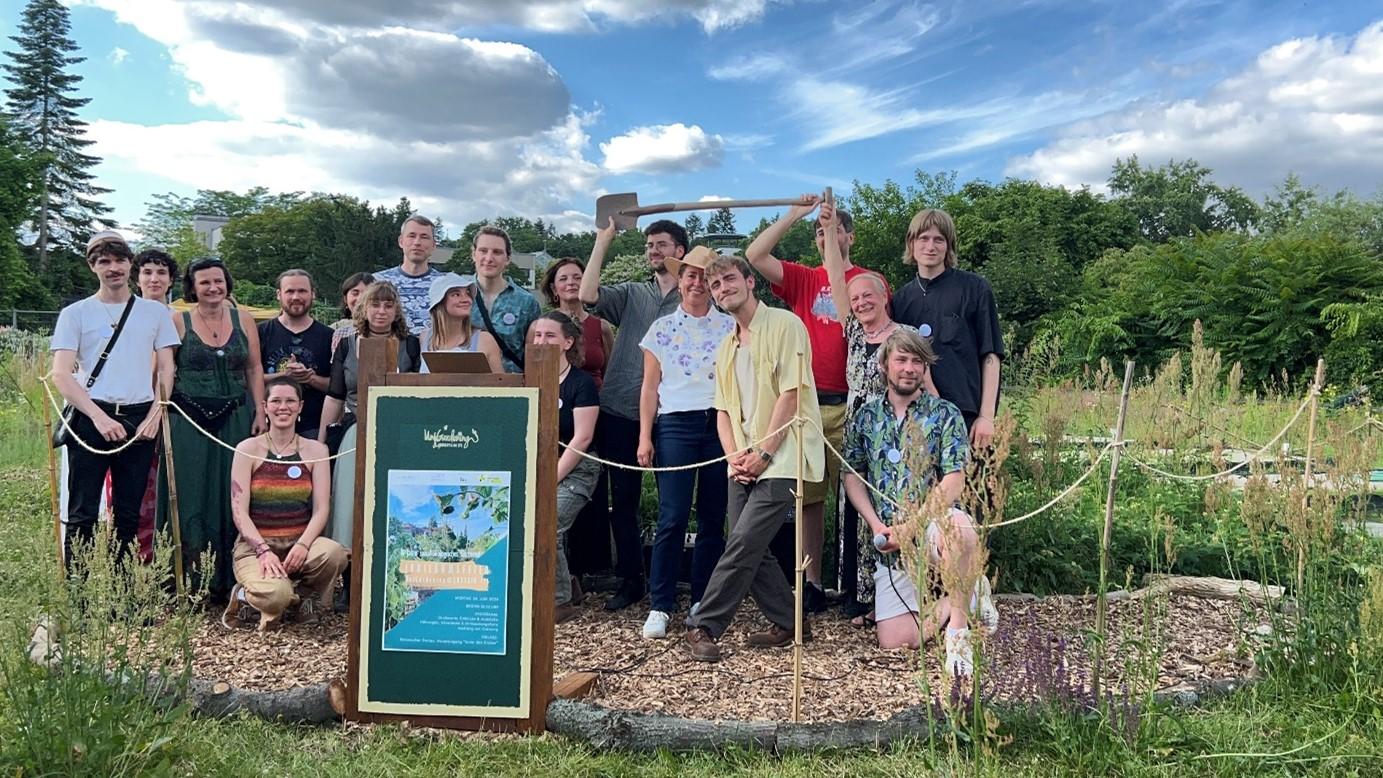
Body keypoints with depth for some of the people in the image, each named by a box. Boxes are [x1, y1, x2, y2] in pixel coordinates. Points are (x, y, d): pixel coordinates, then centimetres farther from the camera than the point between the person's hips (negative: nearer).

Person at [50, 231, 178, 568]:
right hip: (91, 419, -2)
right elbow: (61, 375, -2)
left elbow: (166, 369, 10)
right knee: (82, 513, 0)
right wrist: (99, 417, -13)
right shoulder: (75, 313, 5)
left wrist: (156, 415, -4)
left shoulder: (155, 312, 11)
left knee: (129, 514, 8)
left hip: (140, 420, 2)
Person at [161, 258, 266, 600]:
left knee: (231, 495, 4)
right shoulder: (178, 322, 2)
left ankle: (225, 581, 12)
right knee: (190, 495, 0)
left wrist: (260, 412, 2)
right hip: (189, 420, -2)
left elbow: (254, 369, 10)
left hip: (234, 418, 2)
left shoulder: (243, 319, 8)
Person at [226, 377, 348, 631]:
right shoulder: (248, 449, 1)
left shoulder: (315, 450, 6)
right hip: (254, 545, -2)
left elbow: (321, 509, -1)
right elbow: (239, 512, -5)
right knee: (276, 594, -33)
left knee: (334, 553, -34)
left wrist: (303, 545, -19)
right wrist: (263, 550, -19)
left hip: (299, 543, 2)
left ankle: (310, 599, -1)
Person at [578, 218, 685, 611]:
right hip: (620, 410, 3)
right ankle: (630, 579, 20)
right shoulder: (631, 294, 11)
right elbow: (588, 295, -6)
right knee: (623, 499, 8)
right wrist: (603, 240, -2)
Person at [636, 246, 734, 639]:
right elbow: (650, 387, 8)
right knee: (672, 518, -8)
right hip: (675, 426, -1)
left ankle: (703, 601, 16)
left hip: (720, 425, 1)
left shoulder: (730, 327, 10)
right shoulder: (662, 328, 10)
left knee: (713, 517, 4)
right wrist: (645, 437, 1)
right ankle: (660, 607, -1)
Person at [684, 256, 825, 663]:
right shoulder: (726, 348, 19)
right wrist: (733, 456, -1)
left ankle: (703, 626, -4)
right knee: (751, 549, 4)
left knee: (743, 542, -12)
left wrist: (763, 454, -14)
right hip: (743, 463, 7)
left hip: (780, 457, -7)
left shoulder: (785, 325, -5)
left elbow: (790, 396, -12)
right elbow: (723, 410, 16)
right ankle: (788, 623, 20)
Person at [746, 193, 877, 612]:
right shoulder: (802, 280, 12)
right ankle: (812, 583, 14)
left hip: (850, 405, -2)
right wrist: (795, 213, 0)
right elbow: (754, 255, 0)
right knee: (809, 497, 6)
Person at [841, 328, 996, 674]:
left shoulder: (945, 415, 0)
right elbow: (852, 476, 9)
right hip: (889, 543, 3)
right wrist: (876, 524, -6)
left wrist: (911, 526, -18)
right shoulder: (866, 415, 9)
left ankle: (958, 627, -19)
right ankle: (956, 598, 17)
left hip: (933, 523, -3)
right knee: (895, 641, -10)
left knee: (959, 528, -41)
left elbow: (954, 481, -9)